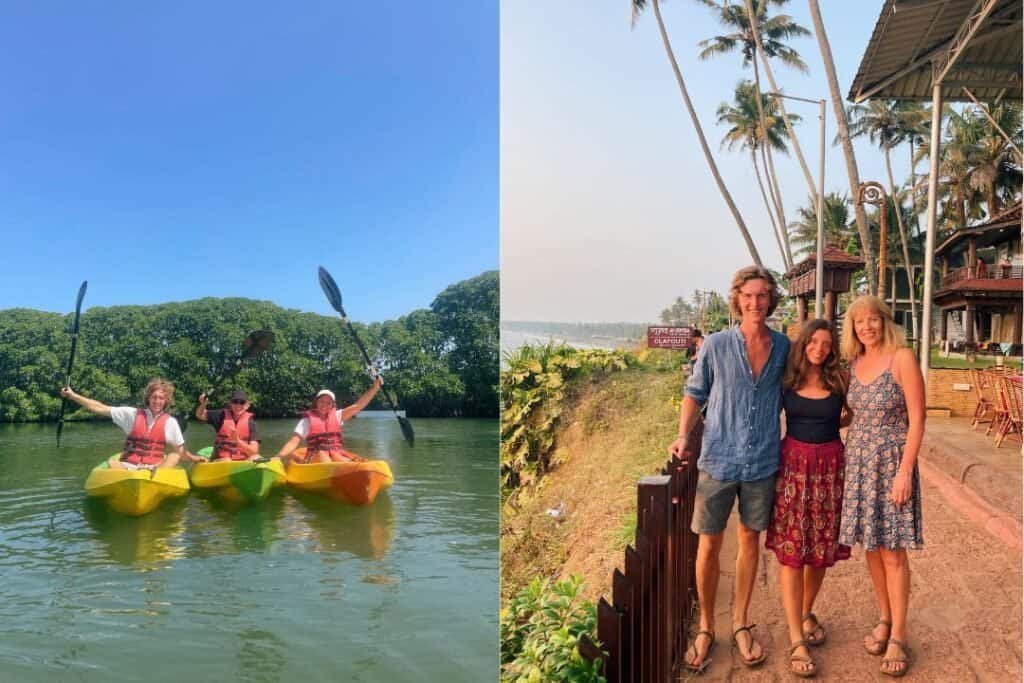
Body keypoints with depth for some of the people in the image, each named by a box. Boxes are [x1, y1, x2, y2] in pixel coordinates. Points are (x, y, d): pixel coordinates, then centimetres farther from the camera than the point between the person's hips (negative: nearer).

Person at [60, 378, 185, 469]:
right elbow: (100, 408, 7)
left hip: (153, 468, -1)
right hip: (127, 466, 1)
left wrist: (160, 471, -9)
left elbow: (178, 451, 4)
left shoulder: (170, 422, 2)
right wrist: (73, 396, 3)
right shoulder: (133, 414, 7)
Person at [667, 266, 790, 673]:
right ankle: (705, 628, 23)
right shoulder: (716, 345, -5)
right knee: (709, 545, 5)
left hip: (762, 463, 2)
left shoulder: (783, 347, 2)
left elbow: (789, 397, 14)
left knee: (749, 541, 13)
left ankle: (740, 624, 30)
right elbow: (695, 394, 3)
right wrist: (683, 436, -9)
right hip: (719, 461, -2)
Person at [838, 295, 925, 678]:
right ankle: (884, 620, 29)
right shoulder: (854, 363, 7)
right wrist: (850, 457, 7)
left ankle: (898, 636, 13)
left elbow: (917, 418, -12)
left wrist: (905, 470, -16)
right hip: (857, 462, 5)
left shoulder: (902, 358, -10)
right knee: (871, 546, 12)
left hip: (891, 462, -5)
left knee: (892, 551, 0)